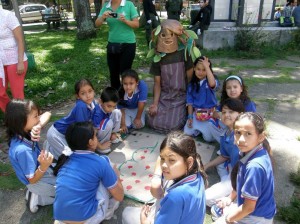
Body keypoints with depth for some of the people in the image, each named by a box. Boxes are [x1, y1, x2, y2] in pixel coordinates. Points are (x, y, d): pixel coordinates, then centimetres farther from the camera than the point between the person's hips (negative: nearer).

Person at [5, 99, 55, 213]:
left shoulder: (23, 131, -15)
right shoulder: (22, 150, -37)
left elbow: (47, 114, -9)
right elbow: (32, 179, -26)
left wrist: (38, 126, -29)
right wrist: (44, 167, -46)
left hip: (40, 169, 7)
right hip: (39, 182, -7)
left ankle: (37, 194, 18)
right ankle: (38, 197, 6)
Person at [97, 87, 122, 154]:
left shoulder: (108, 109, -15)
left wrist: (113, 133, 0)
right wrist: (100, 146, -23)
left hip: (104, 131, 7)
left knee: (117, 112, -8)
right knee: (108, 123, -33)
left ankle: (112, 136, 7)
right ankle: (101, 143, -12)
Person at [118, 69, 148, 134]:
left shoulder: (142, 86, -40)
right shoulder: (121, 92, -33)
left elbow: (141, 103, -27)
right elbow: (121, 109, -17)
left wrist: (138, 118, -16)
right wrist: (123, 124, -19)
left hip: (137, 108, 0)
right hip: (126, 108, 0)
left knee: (139, 125, -14)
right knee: (127, 125, -15)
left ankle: (133, 118, 20)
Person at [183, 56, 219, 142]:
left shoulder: (210, 81, -9)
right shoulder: (192, 84, 1)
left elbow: (212, 84, -37)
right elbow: (190, 102, 5)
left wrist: (207, 67, -34)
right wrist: (190, 117, 0)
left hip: (210, 114, -3)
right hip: (196, 113, 4)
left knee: (208, 138, -11)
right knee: (187, 133, -6)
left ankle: (205, 128, 22)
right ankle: (199, 128, 23)